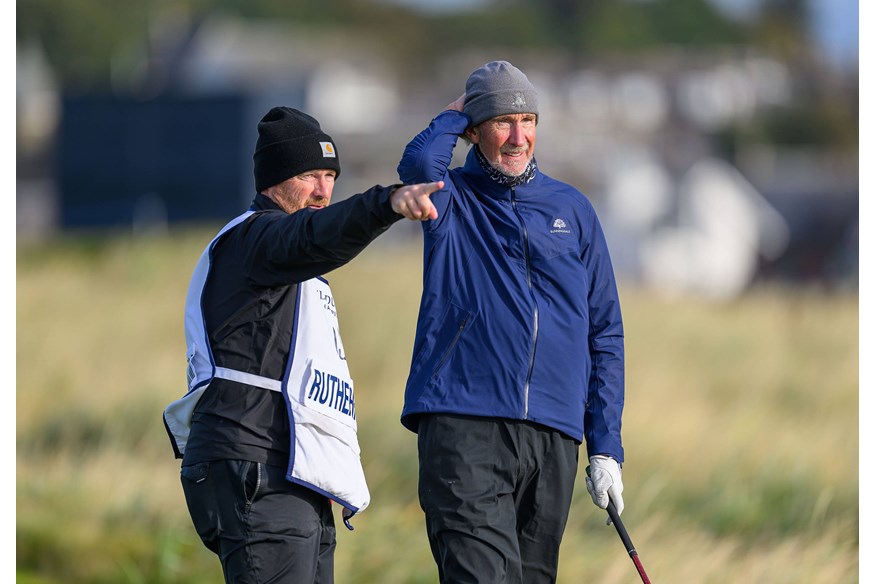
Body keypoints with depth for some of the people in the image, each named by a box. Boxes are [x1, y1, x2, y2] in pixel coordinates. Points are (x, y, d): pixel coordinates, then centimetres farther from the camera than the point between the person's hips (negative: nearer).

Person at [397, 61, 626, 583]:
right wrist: (457, 113, 2)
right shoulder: (452, 198, 7)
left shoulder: (572, 209, 16)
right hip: (462, 427, -4)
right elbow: (420, 163, -20)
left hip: (553, 439, 4)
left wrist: (606, 446, 9)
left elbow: (605, 334, 17)